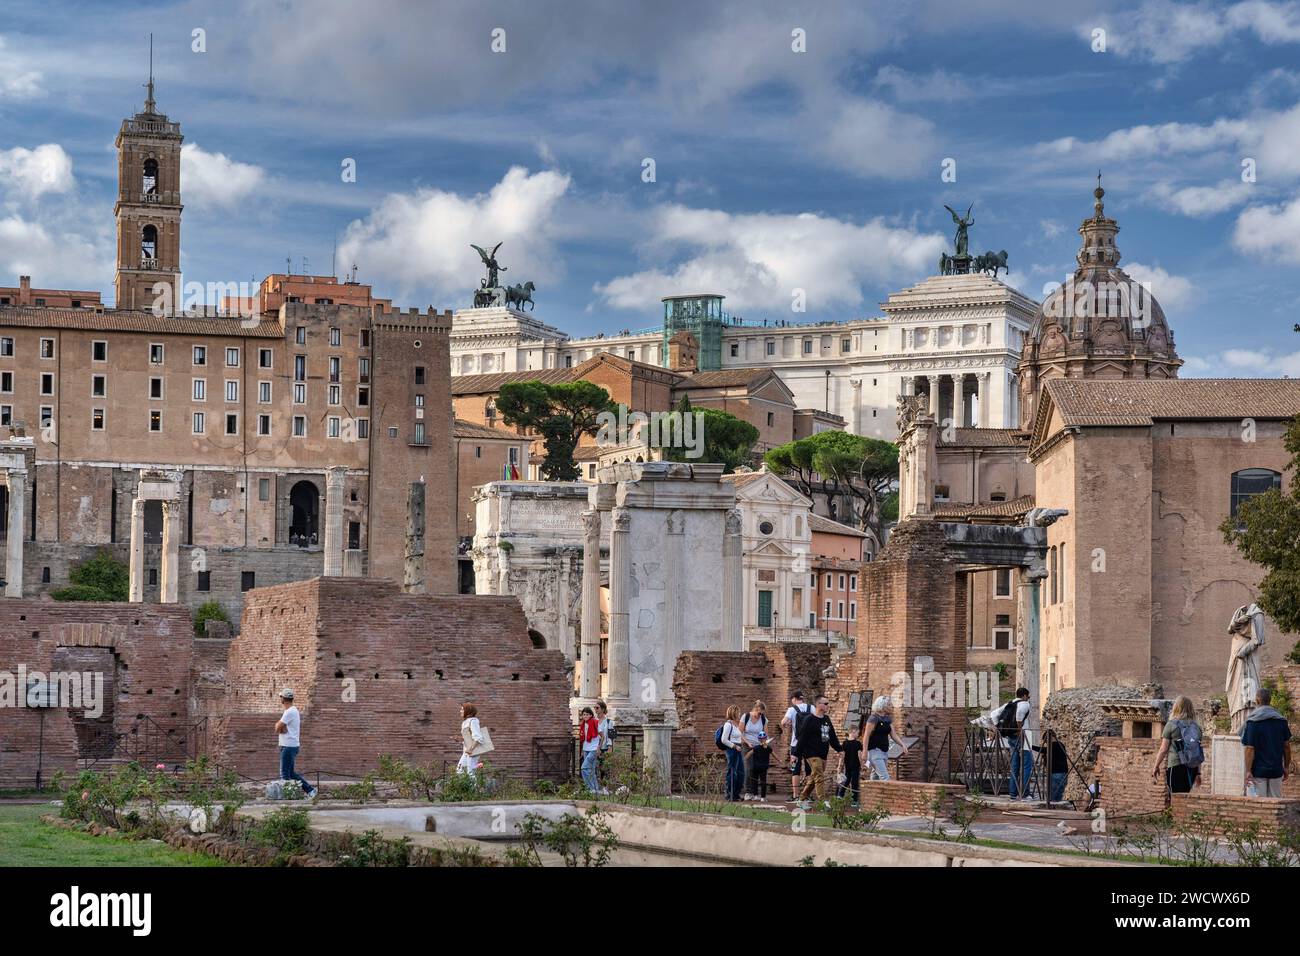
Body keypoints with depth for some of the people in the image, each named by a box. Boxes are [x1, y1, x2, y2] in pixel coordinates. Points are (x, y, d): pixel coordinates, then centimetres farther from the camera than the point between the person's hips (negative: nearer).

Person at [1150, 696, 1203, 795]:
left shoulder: (1171, 725, -2)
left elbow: (1163, 749, -1)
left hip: (1177, 766, -5)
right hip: (1193, 767, 5)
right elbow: (1199, 752, 9)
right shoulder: (1196, 727, 10)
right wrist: (1198, 772, 14)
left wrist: (1156, 766, 10)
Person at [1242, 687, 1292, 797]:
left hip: (1258, 771, -4)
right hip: (1276, 770, 4)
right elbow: (1287, 746, 7)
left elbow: (1250, 749, -13)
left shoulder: (1252, 721, -10)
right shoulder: (1281, 720, 3)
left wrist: (1248, 771, -11)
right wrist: (1286, 767, 16)